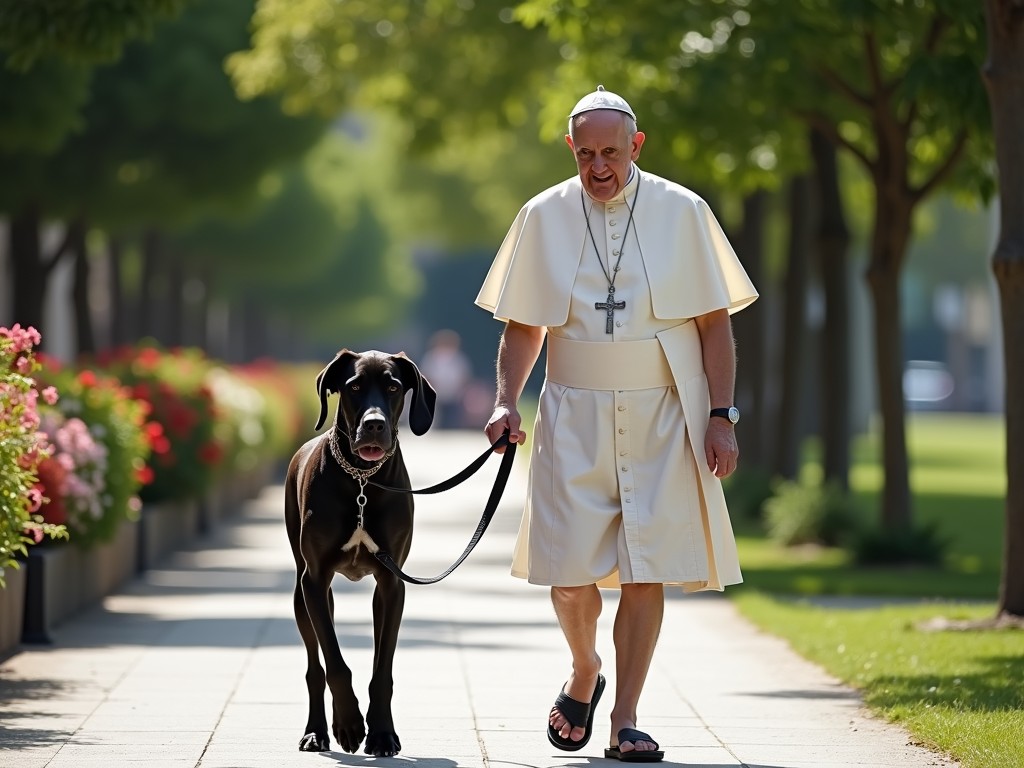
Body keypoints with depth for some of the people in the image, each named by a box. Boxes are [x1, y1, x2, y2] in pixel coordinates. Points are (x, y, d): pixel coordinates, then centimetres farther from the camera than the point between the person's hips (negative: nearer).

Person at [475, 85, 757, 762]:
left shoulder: (682, 213, 1)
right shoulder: (543, 218, 5)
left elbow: (715, 323, 3)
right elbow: (523, 325, 12)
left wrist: (721, 416, -4)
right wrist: (507, 402, -2)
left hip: (662, 416, -1)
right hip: (574, 414, 1)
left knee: (645, 568, -4)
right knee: (570, 566, -6)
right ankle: (585, 673, 24)